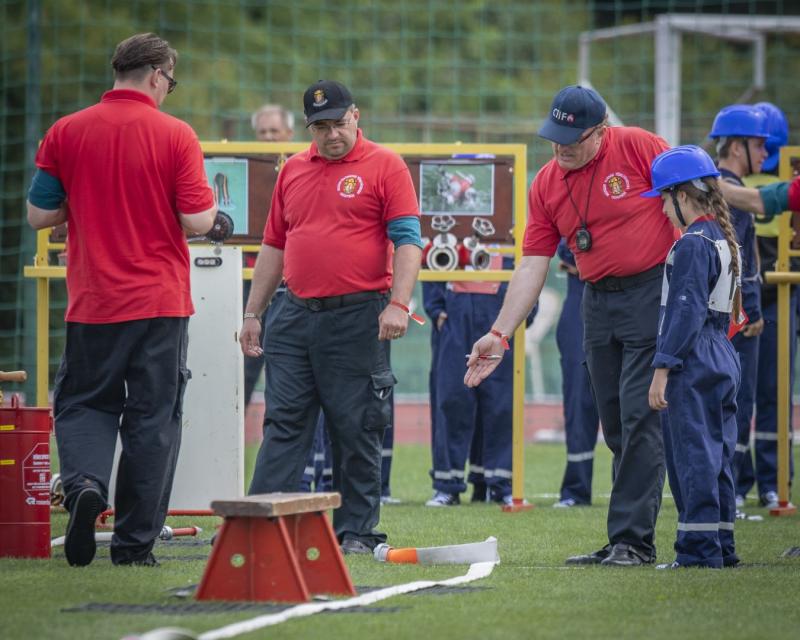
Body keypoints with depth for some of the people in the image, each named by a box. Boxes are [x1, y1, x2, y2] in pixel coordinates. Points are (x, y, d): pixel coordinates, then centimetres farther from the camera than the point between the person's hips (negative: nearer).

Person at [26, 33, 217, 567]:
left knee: (83, 404, 12)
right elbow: (197, 221, -10)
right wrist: (211, 202, 13)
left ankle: (85, 484, -18)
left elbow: (39, 215, 3)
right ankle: (135, 541, 6)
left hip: (93, 303, 1)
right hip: (160, 302, -1)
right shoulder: (176, 136, -7)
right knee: (152, 419, 6)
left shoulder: (66, 133, 0)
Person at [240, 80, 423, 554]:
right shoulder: (293, 171, 15)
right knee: (283, 424, 1)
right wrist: (253, 312, 16)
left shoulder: (385, 166, -1)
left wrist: (398, 304, -18)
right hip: (296, 316, 5)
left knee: (357, 430, 0)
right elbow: (274, 246, 20)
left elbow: (407, 240, -7)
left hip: (358, 318, -5)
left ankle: (357, 530, 7)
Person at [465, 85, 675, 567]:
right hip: (599, 302, 6)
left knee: (640, 419, -11)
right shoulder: (546, 184, 5)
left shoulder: (639, 148, -9)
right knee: (616, 428, 8)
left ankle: (633, 540, -10)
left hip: (655, 293, -6)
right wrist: (499, 334, 0)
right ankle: (622, 544, 12)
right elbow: (532, 266, 6)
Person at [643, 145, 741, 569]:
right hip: (724, 360, 10)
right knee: (717, 456, 12)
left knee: (693, 454, -7)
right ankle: (721, 545, 16)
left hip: (693, 364, -10)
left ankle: (699, 547, -7)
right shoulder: (724, 240, 15)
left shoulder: (693, 245, -14)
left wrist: (663, 367, -19)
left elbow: (686, 311, -19)